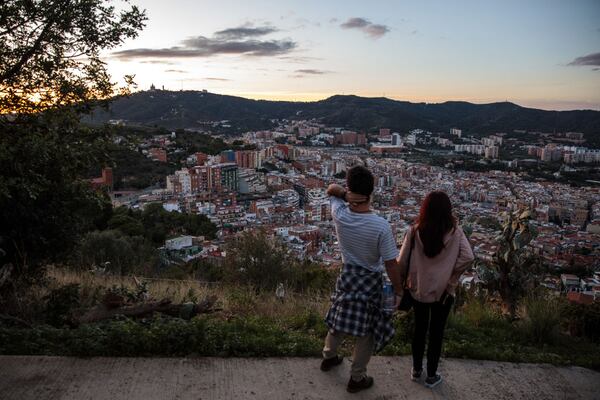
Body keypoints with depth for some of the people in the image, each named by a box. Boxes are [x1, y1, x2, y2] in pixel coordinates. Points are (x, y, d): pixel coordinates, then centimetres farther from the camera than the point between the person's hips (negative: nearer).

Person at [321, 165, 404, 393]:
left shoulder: (340, 214, -18)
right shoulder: (381, 226, -28)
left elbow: (331, 189, 5)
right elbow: (391, 264, -20)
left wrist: (345, 194, -11)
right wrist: (398, 290, -7)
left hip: (347, 276, 4)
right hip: (370, 281, -4)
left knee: (339, 320, 26)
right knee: (367, 332, 15)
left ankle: (328, 357, 48)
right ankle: (357, 379, 30)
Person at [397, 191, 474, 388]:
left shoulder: (415, 231, -13)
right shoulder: (455, 232, -13)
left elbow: (403, 261, -9)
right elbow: (468, 257, -22)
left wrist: (402, 281, 7)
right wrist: (451, 275, -8)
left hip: (419, 289, 1)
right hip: (443, 291, -1)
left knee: (419, 329, 19)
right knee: (436, 332, 15)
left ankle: (416, 370, 35)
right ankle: (431, 376, 29)